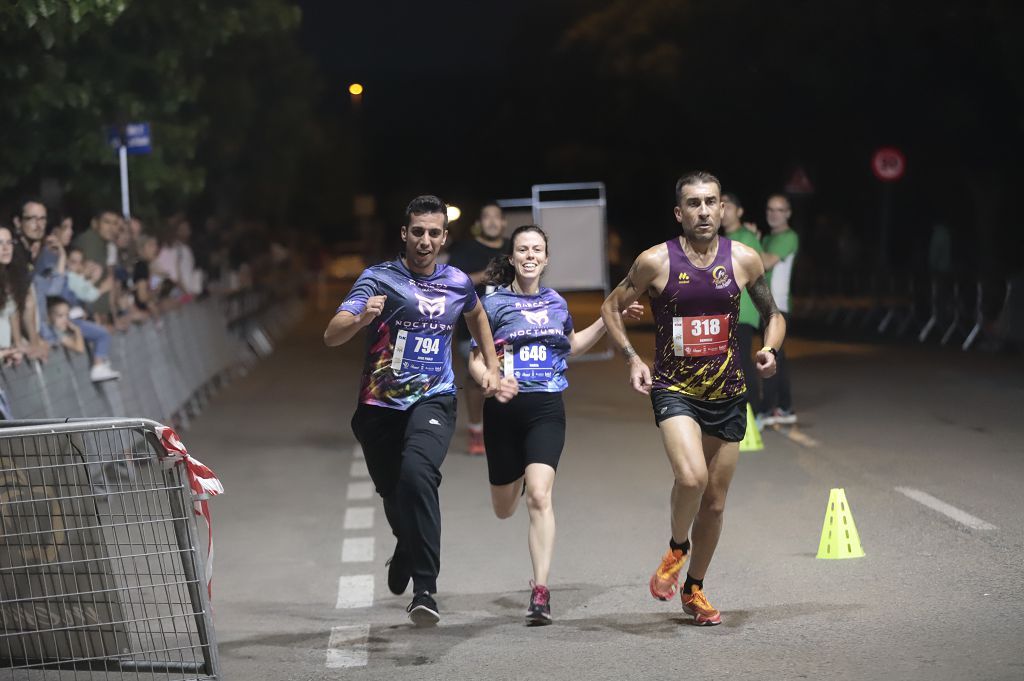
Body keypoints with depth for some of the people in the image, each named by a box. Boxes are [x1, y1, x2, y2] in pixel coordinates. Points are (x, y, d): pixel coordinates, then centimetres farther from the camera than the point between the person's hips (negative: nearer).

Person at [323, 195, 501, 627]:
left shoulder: (457, 283, 4)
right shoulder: (379, 279, -7)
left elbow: (477, 316, 30)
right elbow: (331, 336, -20)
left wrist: (491, 367, 24)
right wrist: (361, 318, -41)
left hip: (433, 400, 0)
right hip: (380, 406, 1)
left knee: (417, 473, -28)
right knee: (394, 495, 12)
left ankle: (424, 590, -29)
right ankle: (408, 547, 51)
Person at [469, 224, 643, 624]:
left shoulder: (556, 302, 11)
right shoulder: (494, 303, -1)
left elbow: (573, 346, 29)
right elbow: (476, 361, -3)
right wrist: (493, 383, -24)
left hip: (546, 408, 1)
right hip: (504, 408, -1)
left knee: (539, 496, -20)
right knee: (504, 510, 13)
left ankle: (541, 591, -19)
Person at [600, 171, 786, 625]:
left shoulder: (744, 260, -1)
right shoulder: (656, 261, -7)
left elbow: (772, 315, 13)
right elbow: (611, 308, 6)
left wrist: (770, 349, -8)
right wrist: (632, 358, -7)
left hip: (728, 395, 3)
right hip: (674, 389, -3)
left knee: (715, 501, 10)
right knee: (691, 477, -26)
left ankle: (694, 589, 30)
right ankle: (676, 548, 5)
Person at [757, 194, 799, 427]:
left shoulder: (789, 237, -6)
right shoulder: (768, 239, 21)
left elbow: (767, 263, -18)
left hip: (776, 306, -9)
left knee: (771, 358, -11)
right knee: (777, 358, 12)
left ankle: (765, 410, -13)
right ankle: (785, 409, 17)